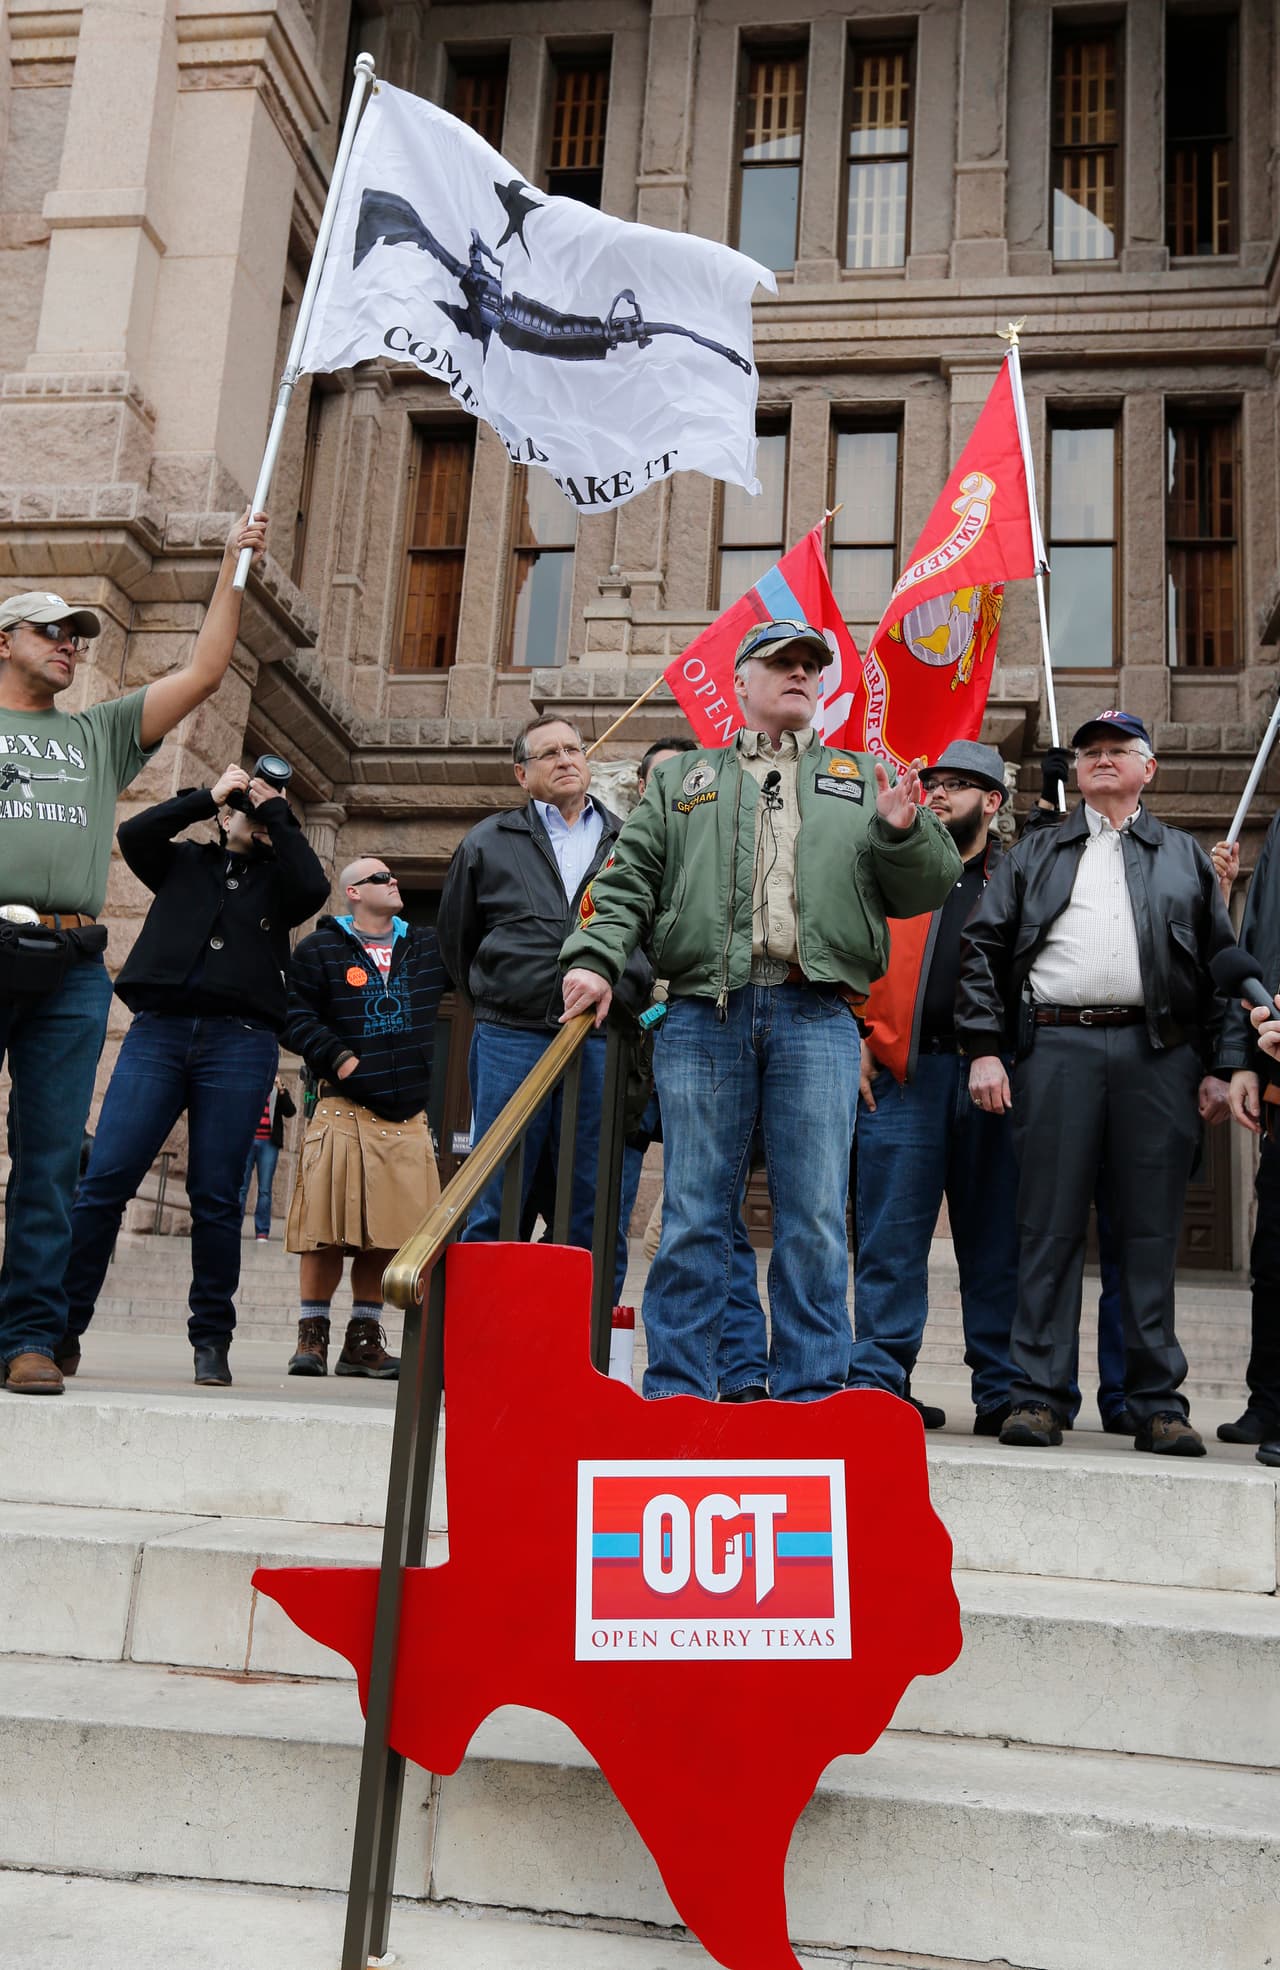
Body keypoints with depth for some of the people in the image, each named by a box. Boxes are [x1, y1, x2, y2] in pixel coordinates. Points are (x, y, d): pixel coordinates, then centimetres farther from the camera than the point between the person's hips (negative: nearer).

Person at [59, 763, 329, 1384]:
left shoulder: (276, 880, 19)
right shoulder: (183, 862, 21)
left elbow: (313, 887, -3)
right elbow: (134, 835, 3)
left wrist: (276, 811, 4)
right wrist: (206, 796, 4)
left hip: (240, 1043, 0)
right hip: (158, 1030, 0)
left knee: (216, 1197, -1)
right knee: (103, 1181, -8)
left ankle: (211, 1340, 6)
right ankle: (61, 1328, -1)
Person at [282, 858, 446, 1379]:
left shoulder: (426, 947, 16)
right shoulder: (321, 949, 3)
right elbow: (295, 1016, -3)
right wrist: (337, 1057, -13)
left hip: (407, 1116, 4)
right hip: (344, 1109, -4)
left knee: (389, 1233, 3)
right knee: (328, 1230, -4)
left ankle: (364, 1338, 14)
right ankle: (312, 1335, 8)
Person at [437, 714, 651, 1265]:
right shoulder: (488, 842, 13)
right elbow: (455, 936, 21)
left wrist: (629, 1000, 12)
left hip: (604, 1042, 1)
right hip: (510, 1038, -1)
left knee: (597, 1207, 3)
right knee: (495, 1204, 1)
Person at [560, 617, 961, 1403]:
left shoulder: (863, 779, 21)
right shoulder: (683, 779, 21)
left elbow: (925, 889, 14)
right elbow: (629, 885, 13)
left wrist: (904, 833, -6)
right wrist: (596, 958, -4)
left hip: (817, 1019, 0)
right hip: (703, 1016, 0)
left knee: (815, 1221, -1)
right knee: (693, 1217, 1)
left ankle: (812, 1393, 7)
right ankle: (675, 1394, 8)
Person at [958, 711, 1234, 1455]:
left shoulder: (1186, 857, 19)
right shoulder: (1034, 855, 18)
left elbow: (1220, 965, 14)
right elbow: (984, 947, 9)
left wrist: (1217, 1067, 4)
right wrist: (985, 1048, -2)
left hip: (1159, 1052, 1)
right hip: (1056, 1047, 0)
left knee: (1151, 1232, 2)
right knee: (1051, 1226, -1)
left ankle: (1158, 1401, 8)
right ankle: (1039, 1395, 4)